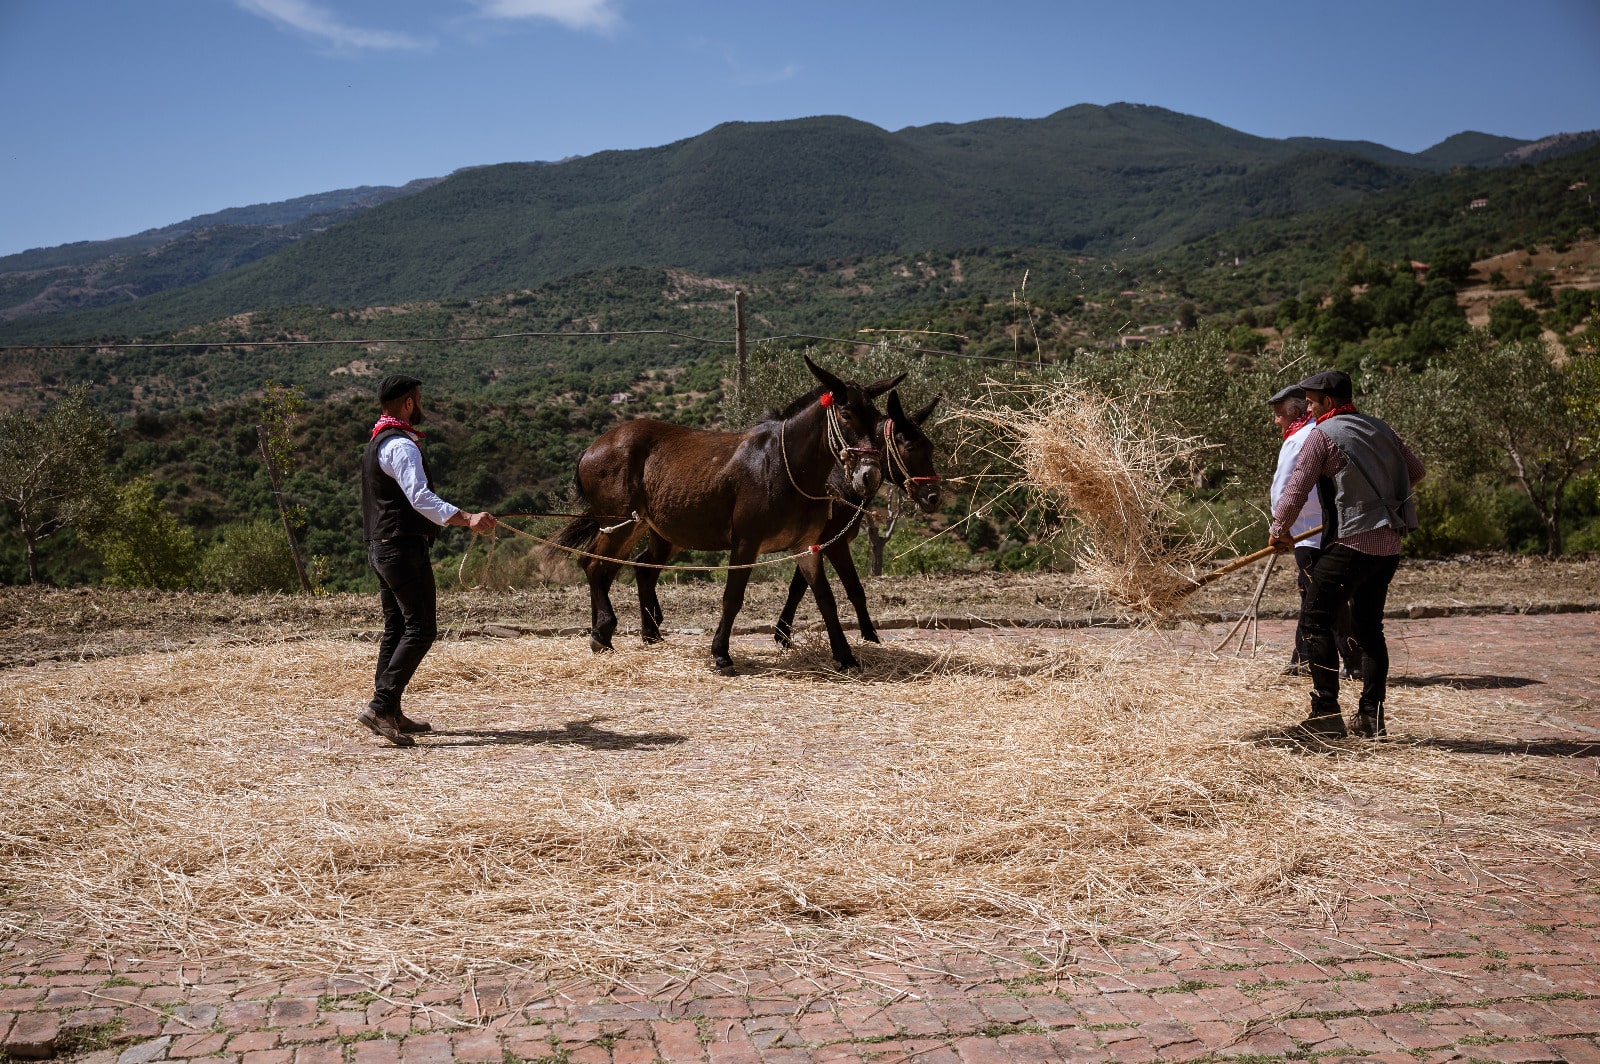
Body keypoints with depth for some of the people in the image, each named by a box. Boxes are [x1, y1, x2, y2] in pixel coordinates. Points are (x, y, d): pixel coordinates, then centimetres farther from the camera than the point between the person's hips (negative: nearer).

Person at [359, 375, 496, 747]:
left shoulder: (377, 442, 18)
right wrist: (467, 519, -38)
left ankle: (390, 713, 17)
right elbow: (421, 498, -28)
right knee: (421, 629, -9)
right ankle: (380, 706, -14)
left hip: (381, 546, 11)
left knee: (396, 629, 14)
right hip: (404, 548, -11)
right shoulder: (401, 445, -15)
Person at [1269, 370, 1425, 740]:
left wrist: (1279, 529, 6)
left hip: (1352, 542, -8)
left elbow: (1297, 488, -7)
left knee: (1317, 619, -1)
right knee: (1369, 627, 14)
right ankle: (1371, 716, 14)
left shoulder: (1322, 434, -6)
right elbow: (1416, 470, 23)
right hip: (1389, 544, 8)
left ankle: (1326, 715, -5)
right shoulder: (1380, 429, 14)